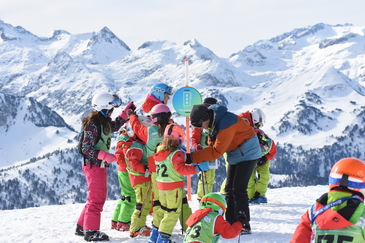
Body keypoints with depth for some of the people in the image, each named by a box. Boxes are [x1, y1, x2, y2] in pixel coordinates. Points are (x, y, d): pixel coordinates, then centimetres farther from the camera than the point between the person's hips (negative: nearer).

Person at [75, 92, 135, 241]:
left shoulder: (103, 122, 7)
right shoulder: (93, 124, -20)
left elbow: (115, 126, 29)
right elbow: (86, 148, -23)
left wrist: (126, 112, 18)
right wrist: (105, 156, -30)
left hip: (100, 165, 10)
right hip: (93, 165, -10)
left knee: (97, 198, 17)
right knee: (97, 199, -4)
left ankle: (82, 227, 27)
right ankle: (91, 231, 3)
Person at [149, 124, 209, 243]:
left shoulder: (159, 151, 3)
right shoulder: (177, 153, -18)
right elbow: (181, 168, -27)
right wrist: (197, 168, -29)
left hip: (161, 185, 7)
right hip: (174, 186, -7)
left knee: (163, 209, 22)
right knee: (173, 212, 2)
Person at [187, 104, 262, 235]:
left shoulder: (226, 124, -33)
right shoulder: (213, 121, -3)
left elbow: (217, 151, -33)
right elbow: (212, 144, 2)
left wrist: (192, 157, -32)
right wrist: (204, 161, -16)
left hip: (247, 153, -10)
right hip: (235, 154, 10)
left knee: (238, 189, -12)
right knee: (229, 188, 8)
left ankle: (244, 225, -7)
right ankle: (231, 223, 13)